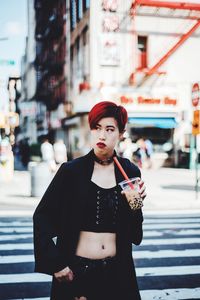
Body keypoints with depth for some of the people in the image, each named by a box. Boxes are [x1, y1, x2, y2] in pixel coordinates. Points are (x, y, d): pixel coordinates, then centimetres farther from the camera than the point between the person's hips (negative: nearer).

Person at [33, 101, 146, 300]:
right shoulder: (72, 170, -7)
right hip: (75, 270, -2)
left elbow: (135, 236, 2)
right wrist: (55, 263, -7)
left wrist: (135, 204, -15)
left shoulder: (130, 172, -1)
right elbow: (42, 216, -4)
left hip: (117, 272, 2)